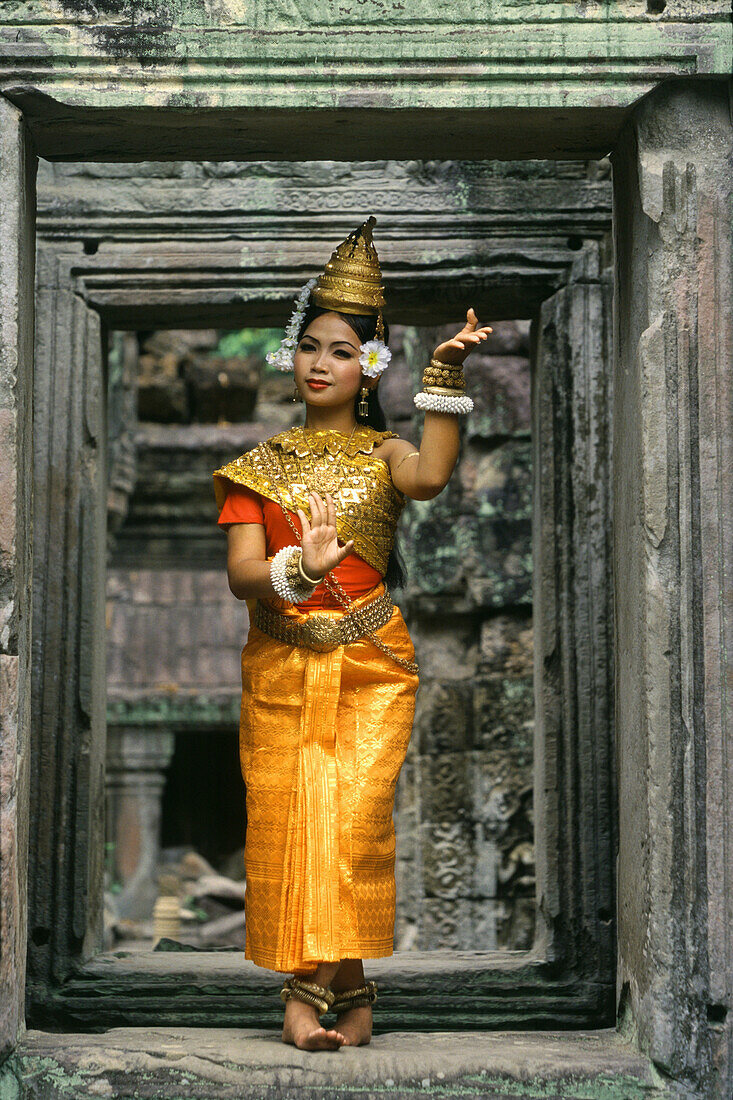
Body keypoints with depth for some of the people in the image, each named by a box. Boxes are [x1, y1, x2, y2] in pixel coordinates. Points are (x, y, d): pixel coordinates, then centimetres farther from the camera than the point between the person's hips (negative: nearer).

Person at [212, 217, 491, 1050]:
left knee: (355, 818, -10)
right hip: (282, 669, 1)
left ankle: (328, 980, 1)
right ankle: (306, 983, 2)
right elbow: (241, 573, -3)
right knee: (288, 820, -4)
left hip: (371, 668, -1)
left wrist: (447, 374, -25)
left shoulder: (382, 453, 6)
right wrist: (299, 568, -24)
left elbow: (429, 478, -19)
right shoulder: (261, 464, 9)